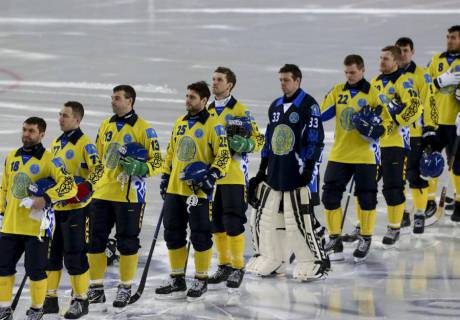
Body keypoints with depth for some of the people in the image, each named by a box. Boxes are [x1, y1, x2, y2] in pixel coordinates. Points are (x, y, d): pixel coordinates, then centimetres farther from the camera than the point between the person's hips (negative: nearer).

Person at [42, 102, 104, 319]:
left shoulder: (84, 144, -9)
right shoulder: (56, 143, 15)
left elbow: (98, 169, -18)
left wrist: (85, 188, -29)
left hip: (75, 207, -8)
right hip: (55, 207, 8)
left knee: (74, 254, -5)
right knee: (51, 252, 10)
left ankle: (80, 300, 4)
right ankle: (50, 299, 19)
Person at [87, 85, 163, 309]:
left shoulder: (143, 129, -5)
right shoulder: (105, 126, 12)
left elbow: (157, 163, -5)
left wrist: (139, 168, -22)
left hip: (129, 195, -5)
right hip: (102, 193, 5)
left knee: (127, 242, 1)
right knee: (95, 239, 5)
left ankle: (126, 288, 14)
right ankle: (96, 288, 14)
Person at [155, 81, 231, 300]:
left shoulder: (213, 126, -7)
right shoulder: (180, 123, 14)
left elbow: (223, 156, -10)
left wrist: (211, 176, -20)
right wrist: (165, 177, 18)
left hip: (198, 191, -7)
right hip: (175, 189, 7)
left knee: (200, 236, 0)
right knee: (173, 234, 9)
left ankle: (201, 281, 11)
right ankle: (177, 282, 17)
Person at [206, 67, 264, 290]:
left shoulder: (240, 111, -4)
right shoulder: (207, 112, 14)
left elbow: (258, 141, -5)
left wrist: (242, 144, -23)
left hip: (233, 177, -6)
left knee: (233, 223, -8)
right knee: (215, 222, 8)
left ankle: (238, 267, 0)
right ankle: (224, 265, 18)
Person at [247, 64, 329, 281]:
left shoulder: (308, 105, -7)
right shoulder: (275, 107, 16)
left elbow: (315, 139, -12)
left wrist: (309, 168, -18)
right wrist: (262, 170, 19)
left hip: (297, 174, -8)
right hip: (274, 173, 8)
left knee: (302, 219, -9)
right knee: (265, 216, 9)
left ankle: (316, 261, 0)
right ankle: (270, 260, 22)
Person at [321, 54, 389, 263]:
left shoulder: (374, 94, -4)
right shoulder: (337, 92, 7)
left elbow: (386, 122, -4)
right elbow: (321, 113, 6)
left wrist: (373, 128, -23)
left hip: (365, 155, -3)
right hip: (339, 154, 3)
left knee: (366, 198, 0)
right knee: (330, 196, 0)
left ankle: (365, 239, 16)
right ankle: (335, 239, 12)